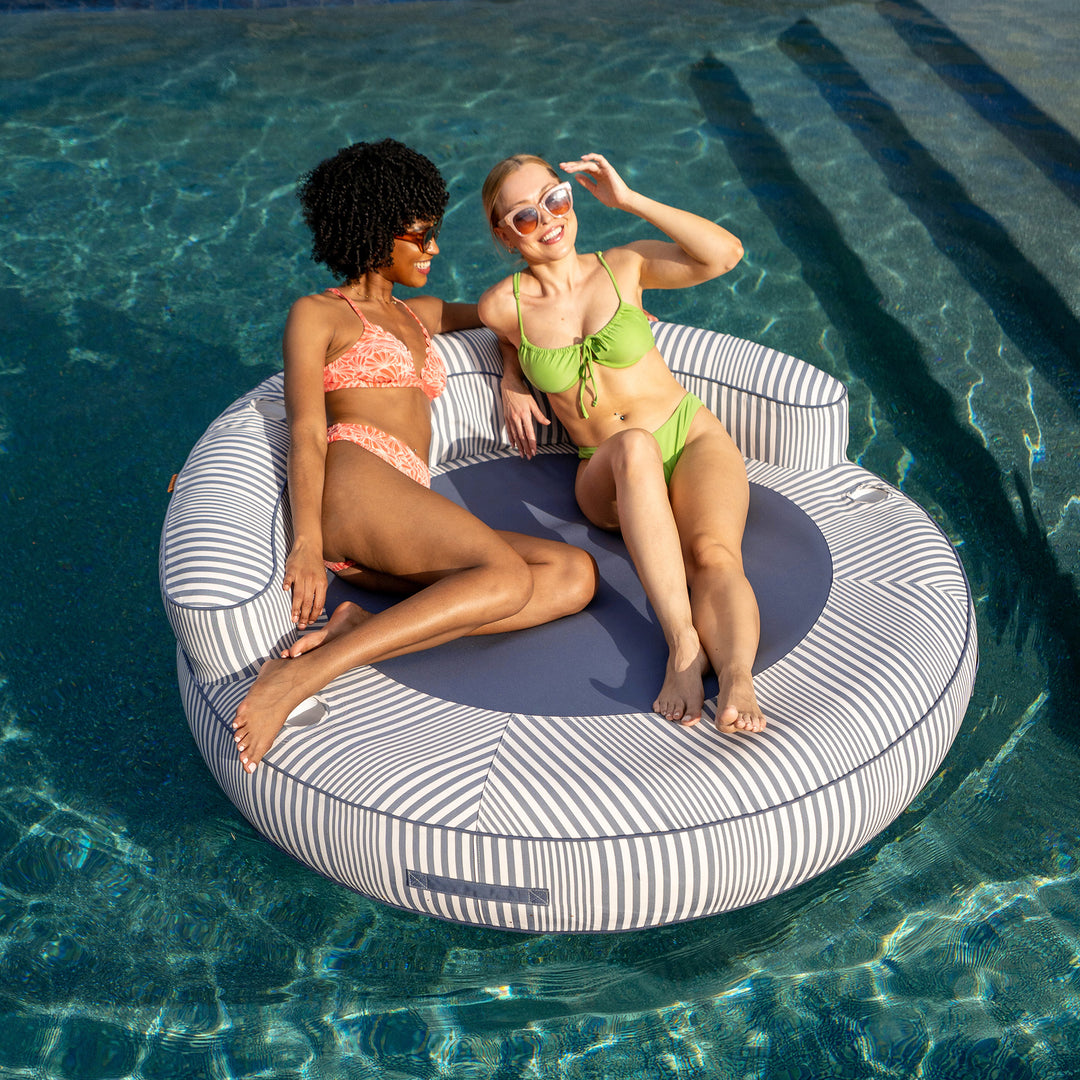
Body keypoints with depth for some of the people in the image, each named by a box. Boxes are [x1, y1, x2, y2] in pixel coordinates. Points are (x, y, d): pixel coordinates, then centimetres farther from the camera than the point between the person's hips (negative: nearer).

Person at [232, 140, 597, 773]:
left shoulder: (418, 315, 33)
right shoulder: (318, 315, 12)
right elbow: (305, 431, -3)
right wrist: (307, 541, -19)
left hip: (401, 530, 7)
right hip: (354, 480, -7)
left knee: (576, 576, -14)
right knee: (508, 577, -30)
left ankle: (362, 631, -28)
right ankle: (297, 678, -36)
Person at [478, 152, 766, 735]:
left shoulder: (622, 266, 1)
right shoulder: (504, 305, -1)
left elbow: (726, 253, -11)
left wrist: (629, 200, -13)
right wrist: (512, 381, 4)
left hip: (692, 437, 1)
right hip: (611, 478, -1)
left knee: (714, 554, -31)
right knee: (633, 446, -40)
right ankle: (682, 643, -48)